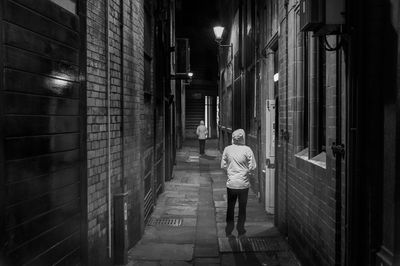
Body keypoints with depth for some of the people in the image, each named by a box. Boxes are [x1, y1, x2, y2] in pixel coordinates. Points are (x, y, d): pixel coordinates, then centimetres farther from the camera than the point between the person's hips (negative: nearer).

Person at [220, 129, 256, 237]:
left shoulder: (227, 149, -4)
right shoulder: (247, 150, -11)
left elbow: (223, 165, 1)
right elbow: (252, 166, -11)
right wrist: (247, 172, 8)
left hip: (231, 183, 2)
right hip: (243, 183, -2)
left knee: (230, 208, 15)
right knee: (242, 208, 14)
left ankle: (228, 231, 21)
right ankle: (240, 230, 23)